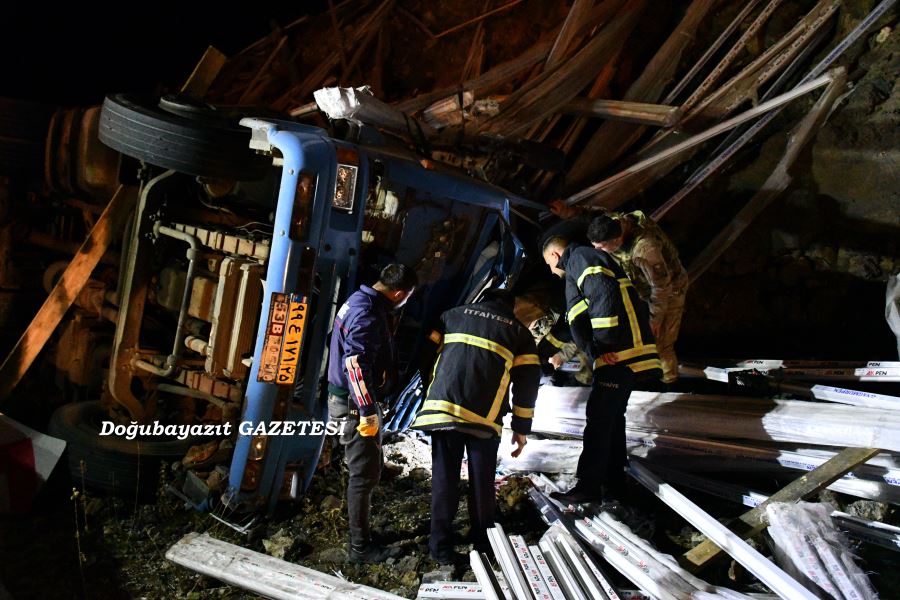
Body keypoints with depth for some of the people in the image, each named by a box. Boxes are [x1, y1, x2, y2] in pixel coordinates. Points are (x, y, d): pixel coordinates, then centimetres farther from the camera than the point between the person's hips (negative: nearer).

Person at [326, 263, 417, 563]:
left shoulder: (363, 301, 11)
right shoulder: (367, 312, -22)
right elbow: (355, 363, -29)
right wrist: (367, 411, -27)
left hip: (360, 400, 10)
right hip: (357, 403, -10)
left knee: (371, 467, 20)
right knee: (364, 474, -2)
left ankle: (362, 529, 33)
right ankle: (360, 546, 8)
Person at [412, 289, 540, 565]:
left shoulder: (454, 314, 21)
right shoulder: (519, 331, 17)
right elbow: (527, 384, 12)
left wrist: (428, 396, 21)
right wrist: (521, 428, 16)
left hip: (442, 408, 1)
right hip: (484, 418, -1)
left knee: (444, 478, 8)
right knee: (482, 480, 13)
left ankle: (441, 545, 11)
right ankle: (481, 539, 23)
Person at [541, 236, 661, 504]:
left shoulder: (581, 256, -4)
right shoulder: (576, 273, 28)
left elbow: (605, 294, -20)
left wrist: (604, 344, -19)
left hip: (620, 354, -10)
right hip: (627, 354, 10)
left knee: (598, 418, -6)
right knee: (612, 418, 14)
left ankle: (589, 487, -2)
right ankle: (613, 484, 20)